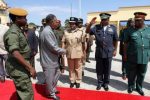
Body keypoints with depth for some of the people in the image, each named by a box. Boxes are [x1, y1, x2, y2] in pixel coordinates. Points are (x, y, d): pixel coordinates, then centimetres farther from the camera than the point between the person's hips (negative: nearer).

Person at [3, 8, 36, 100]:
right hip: (18, 68, -10)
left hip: (21, 66, 10)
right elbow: (15, 53, -32)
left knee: (22, 91, 23)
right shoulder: (13, 33, -21)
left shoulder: (18, 30, 11)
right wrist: (30, 67, -33)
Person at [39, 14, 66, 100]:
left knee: (57, 74, 24)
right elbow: (53, 47, -26)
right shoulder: (47, 32, -24)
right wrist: (63, 51, -10)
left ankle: (53, 89, 43)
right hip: (48, 60, -10)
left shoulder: (50, 30, 10)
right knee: (50, 78, 9)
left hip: (52, 59, 10)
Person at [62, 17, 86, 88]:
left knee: (77, 68, 10)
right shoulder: (66, 32, 2)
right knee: (71, 68, 13)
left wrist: (83, 52, 0)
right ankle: (72, 81, 28)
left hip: (78, 53, -2)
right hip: (69, 53, 2)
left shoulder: (80, 32, -2)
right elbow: (63, 42, 4)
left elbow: (83, 43, 1)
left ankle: (78, 81, 25)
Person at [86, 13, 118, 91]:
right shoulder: (96, 27, 1)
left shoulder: (113, 28, 1)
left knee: (107, 70, 12)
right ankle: (100, 83, 29)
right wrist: (90, 24, -17)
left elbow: (115, 40, 7)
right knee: (99, 69, 11)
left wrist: (115, 50, 6)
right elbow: (87, 31, -2)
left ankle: (106, 84, 29)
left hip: (108, 53, 0)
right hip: (99, 52, 1)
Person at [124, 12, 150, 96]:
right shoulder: (130, 31, -3)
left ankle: (139, 87, 34)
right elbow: (126, 43, 0)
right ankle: (131, 86, 31)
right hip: (132, 57, -2)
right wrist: (125, 54, -2)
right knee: (132, 74, 11)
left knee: (141, 74, 15)